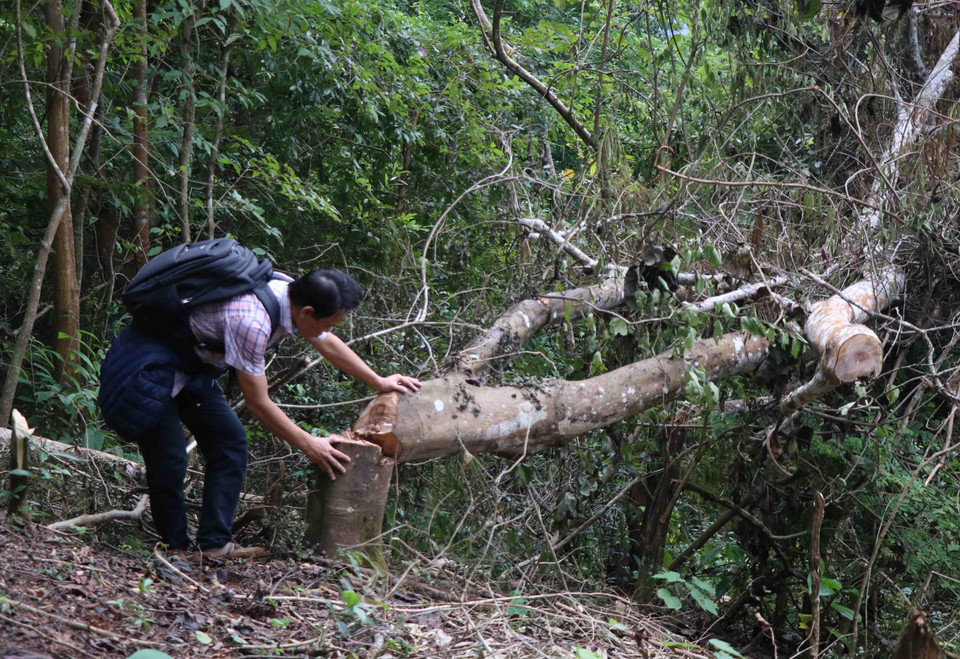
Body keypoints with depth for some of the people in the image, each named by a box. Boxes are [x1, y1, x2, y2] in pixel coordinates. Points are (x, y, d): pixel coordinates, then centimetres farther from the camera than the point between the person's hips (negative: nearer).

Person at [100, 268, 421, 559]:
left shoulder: (294, 293, -9)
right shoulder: (251, 321, -36)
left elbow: (328, 343, 12)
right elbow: (257, 402, -24)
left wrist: (379, 382, 21)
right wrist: (308, 444, -13)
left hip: (191, 364, 10)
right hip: (150, 363, -9)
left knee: (230, 442, 2)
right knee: (170, 460, -12)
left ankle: (214, 543, 3)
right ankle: (176, 548, 6)